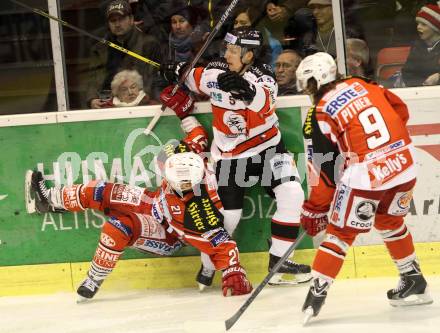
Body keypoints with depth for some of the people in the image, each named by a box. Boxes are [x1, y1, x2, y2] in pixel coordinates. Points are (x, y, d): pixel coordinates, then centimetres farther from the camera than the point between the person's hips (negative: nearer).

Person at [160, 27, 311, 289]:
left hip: (267, 146, -1)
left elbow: (264, 102, -38)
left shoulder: (263, 74, -15)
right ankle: (208, 265, 20)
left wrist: (247, 90, -59)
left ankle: (278, 260, -7)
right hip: (229, 154, 1)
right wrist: (179, 72, -2)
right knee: (228, 214, -5)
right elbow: (196, 80, 18)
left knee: (292, 194, -18)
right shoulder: (216, 70, -6)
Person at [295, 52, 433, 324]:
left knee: (341, 231, 6)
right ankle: (414, 281, 33)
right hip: (404, 162, 6)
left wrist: (314, 210, 5)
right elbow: (401, 110, 18)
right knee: (390, 221, 28)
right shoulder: (360, 85, 10)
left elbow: (327, 171, -3)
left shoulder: (320, 115, -4)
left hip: (365, 172, -6)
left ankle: (317, 293, 3)